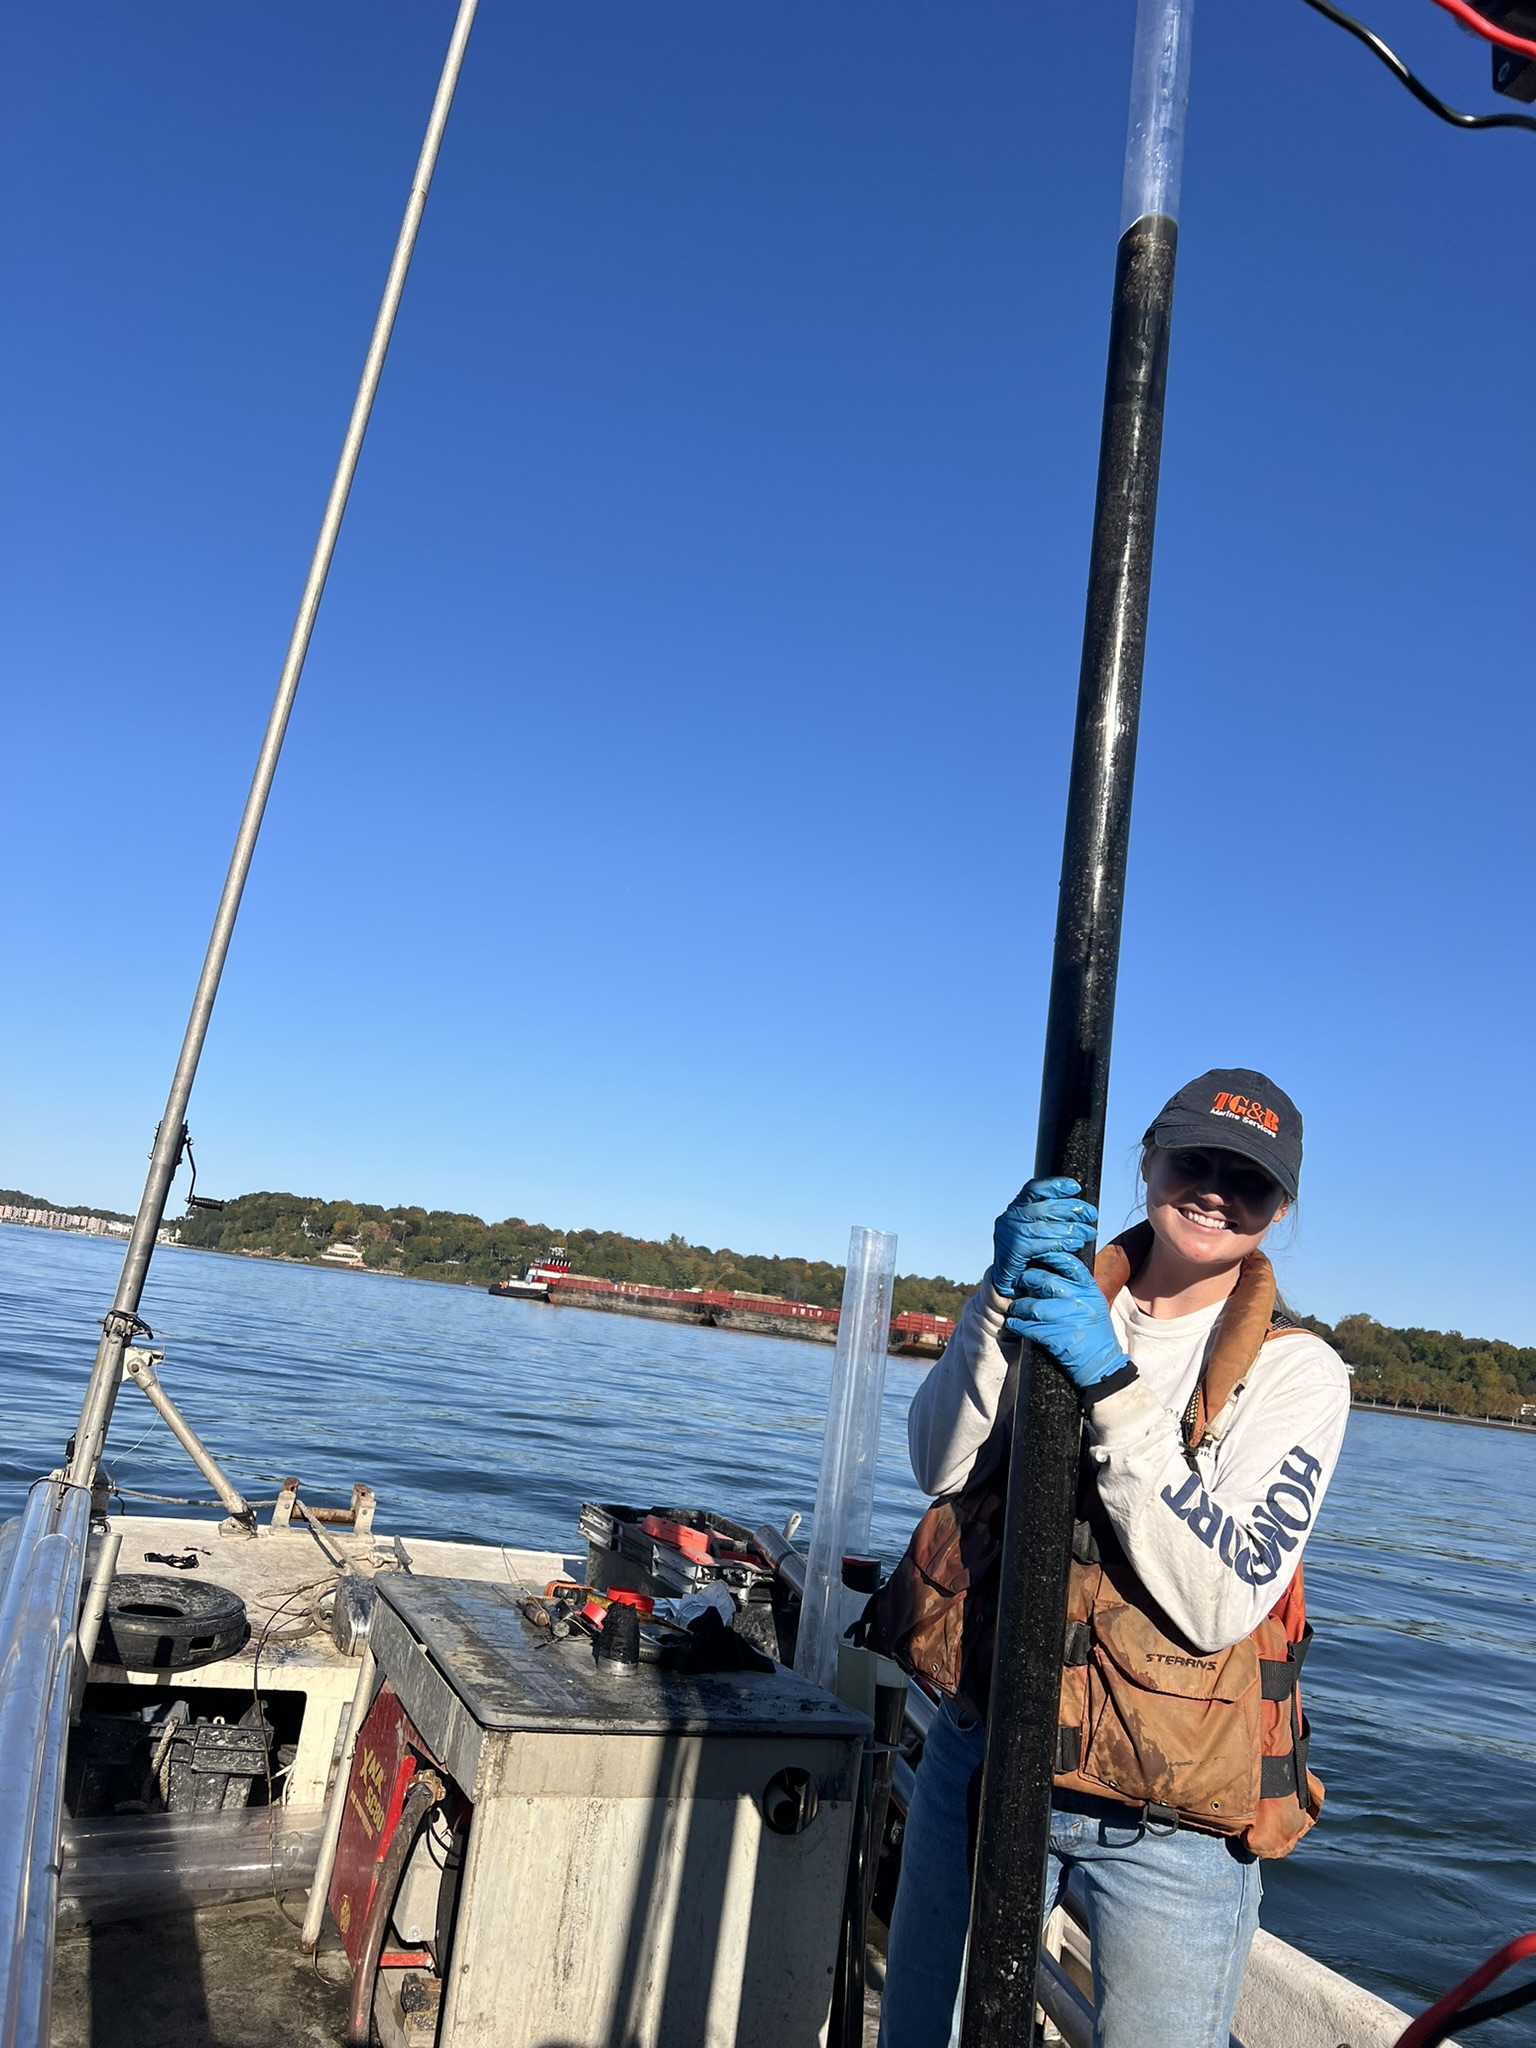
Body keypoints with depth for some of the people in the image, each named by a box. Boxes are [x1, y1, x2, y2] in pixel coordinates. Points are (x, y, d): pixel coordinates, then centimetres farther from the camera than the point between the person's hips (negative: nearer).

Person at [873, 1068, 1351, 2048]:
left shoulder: (1297, 1370, -7)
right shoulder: (1059, 1293, 0)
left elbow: (1221, 1598, -19)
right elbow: (943, 1466, -13)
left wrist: (1113, 1383, -28)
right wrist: (1005, 1296, -27)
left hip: (1172, 1820, -2)